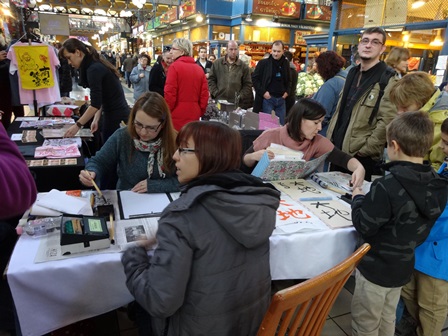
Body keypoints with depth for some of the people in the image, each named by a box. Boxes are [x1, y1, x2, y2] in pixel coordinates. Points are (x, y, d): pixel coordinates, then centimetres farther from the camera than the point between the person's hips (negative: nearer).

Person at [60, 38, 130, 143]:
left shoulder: (93, 69, -16)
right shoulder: (97, 65, 12)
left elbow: (95, 104, -21)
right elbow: (101, 99, 13)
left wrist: (77, 125, -16)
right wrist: (96, 119, 5)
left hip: (116, 117, -9)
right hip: (115, 115, 9)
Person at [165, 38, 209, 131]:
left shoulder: (175, 67, -8)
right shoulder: (199, 69, 8)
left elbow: (169, 94, -13)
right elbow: (204, 94, 8)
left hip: (177, 116, -5)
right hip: (194, 116, 5)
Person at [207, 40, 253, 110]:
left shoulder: (244, 66, 6)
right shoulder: (217, 63, 8)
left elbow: (248, 84, 6)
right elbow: (211, 80, 9)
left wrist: (240, 97, -5)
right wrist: (215, 93, -3)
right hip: (219, 101, 1)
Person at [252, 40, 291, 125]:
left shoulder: (286, 63, 10)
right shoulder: (263, 63, -4)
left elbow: (289, 80, 22)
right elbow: (254, 78, -4)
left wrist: (287, 91, 6)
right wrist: (263, 92, -11)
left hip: (281, 99, 4)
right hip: (267, 98, -4)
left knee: (281, 124, 8)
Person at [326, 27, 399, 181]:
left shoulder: (388, 79, -10)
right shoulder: (352, 73, 13)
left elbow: (387, 122, -17)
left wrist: (365, 151, -17)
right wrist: (330, 138, 10)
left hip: (360, 157, -7)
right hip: (337, 150, 7)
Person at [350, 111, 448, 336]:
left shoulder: (387, 187, -30)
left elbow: (364, 226, -22)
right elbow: (417, 224, 6)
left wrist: (358, 198, -7)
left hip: (375, 269, -7)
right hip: (403, 268, 7)